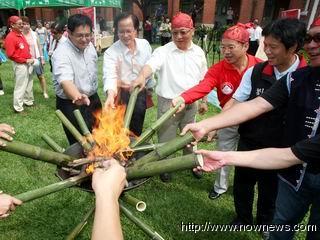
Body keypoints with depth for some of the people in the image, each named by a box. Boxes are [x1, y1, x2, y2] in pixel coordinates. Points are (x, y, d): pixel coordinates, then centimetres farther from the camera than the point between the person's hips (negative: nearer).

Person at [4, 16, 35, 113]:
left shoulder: (21, 34, 12)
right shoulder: (10, 37, -15)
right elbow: (10, 55, -20)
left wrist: (31, 58, 6)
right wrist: (25, 61, -18)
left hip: (28, 64, 9)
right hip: (20, 65, -9)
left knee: (29, 84, 19)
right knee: (20, 87, -2)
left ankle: (28, 101, 34)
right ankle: (18, 108, 7)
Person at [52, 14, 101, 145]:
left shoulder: (89, 46, -1)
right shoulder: (61, 53, -24)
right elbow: (65, 80, -41)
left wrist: (93, 94, 16)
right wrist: (78, 96, -61)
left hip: (93, 98, 7)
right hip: (71, 104, -7)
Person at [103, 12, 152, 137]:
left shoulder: (145, 44, -4)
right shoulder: (111, 52, -17)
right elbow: (110, 75, -33)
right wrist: (111, 94, -51)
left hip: (141, 94, 4)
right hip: (122, 96, -3)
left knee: (137, 130, 18)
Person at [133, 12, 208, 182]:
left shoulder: (198, 52, 3)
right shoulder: (164, 51, -11)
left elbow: (203, 80, 12)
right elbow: (151, 64, -32)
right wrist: (142, 76, -53)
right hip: (168, 103, -3)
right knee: (166, 138, 11)